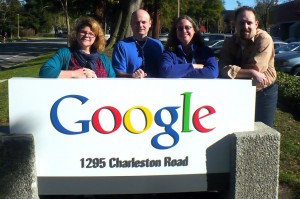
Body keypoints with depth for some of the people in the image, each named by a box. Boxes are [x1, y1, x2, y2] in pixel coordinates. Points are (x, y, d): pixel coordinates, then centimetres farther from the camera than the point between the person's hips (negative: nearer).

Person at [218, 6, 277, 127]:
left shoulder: (264, 39, -20)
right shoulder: (230, 42, -8)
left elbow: (254, 67, -29)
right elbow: (223, 69, -23)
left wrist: (233, 70, -20)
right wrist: (252, 73, -32)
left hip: (264, 92, -4)